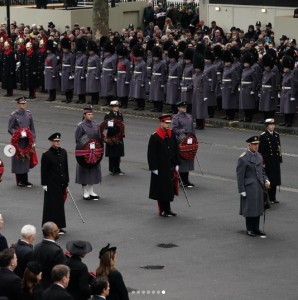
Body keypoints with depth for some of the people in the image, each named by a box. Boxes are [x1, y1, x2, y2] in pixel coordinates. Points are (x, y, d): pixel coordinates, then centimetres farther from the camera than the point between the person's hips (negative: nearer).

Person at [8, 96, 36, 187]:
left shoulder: (28, 114, 8)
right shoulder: (13, 115, -7)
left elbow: (32, 128, 12)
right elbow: (10, 129, -6)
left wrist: (33, 140, 6)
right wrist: (19, 134, -21)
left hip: (27, 141, 5)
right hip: (18, 142, -5)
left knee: (26, 160, 8)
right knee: (18, 160, -1)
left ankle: (25, 181, 17)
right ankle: (19, 181, 7)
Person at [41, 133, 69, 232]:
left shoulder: (63, 152, 7)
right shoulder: (47, 155, -10)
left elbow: (66, 168, 12)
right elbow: (43, 171, -8)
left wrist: (66, 182, 12)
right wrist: (44, 184, -9)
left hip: (61, 183, 5)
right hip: (52, 184, -5)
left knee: (60, 204, 11)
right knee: (52, 205, -1)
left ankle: (59, 226, 19)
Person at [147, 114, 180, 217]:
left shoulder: (171, 135, 7)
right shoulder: (155, 137, -12)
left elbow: (176, 150, 14)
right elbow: (151, 154, -12)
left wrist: (177, 164, 11)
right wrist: (154, 168, -14)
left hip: (170, 167, 6)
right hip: (160, 169, -6)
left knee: (169, 188, 10)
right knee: (161, 189, 1)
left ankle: (167, 209, 20)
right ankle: (162, 210, 10)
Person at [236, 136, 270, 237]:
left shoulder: (259, 156, 10)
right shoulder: (243, 158, -11)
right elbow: (240, 175, -11)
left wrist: (266, 180, 2)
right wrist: (242, 190, -13)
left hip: (259, 187, 7)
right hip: (249, 187, -7)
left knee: (258, 208, 11)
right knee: (249, 208, 1)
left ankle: (256, 228, 21)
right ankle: (249, 229, 13)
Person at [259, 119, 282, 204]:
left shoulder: (276, 135, 10)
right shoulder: (263, 136, -9)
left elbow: (279, 148, 14)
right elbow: (260, 150, -10)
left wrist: (280, 159, 9)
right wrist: (262, 161, -14)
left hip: (276, 160, 6)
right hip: (268, 161, -6)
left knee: (275, 179, 9)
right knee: (268, 180, -3)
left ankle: (273, 198, 17)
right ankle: (268, 198, 4)